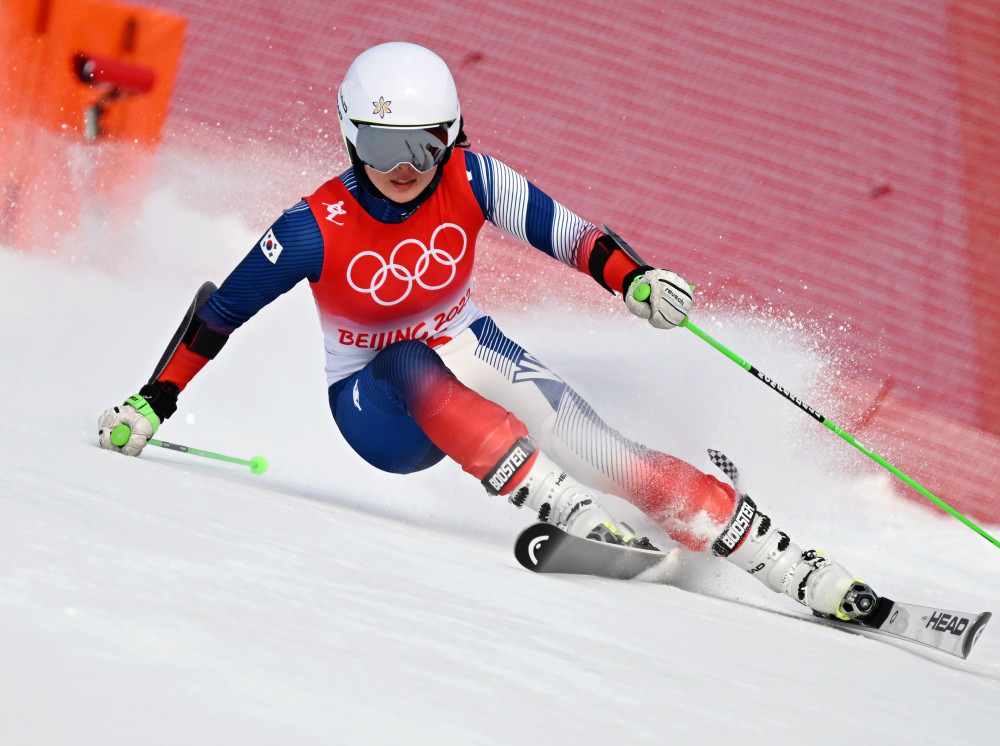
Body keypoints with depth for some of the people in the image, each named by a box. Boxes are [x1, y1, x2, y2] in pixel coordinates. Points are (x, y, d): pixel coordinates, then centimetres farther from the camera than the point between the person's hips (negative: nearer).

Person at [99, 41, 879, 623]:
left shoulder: (470, 181, -16)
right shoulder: (317, 230, -22)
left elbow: (566, 232, -16)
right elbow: (221, 309, -11)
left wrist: (635, 278, -35)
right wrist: (152, 404, -8)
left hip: (471, 356, 2)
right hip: (381, 407, -2)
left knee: (607, 455, -20)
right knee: (415, 364, -38)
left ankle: (810, 575, -21)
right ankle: (574, 513, -43)